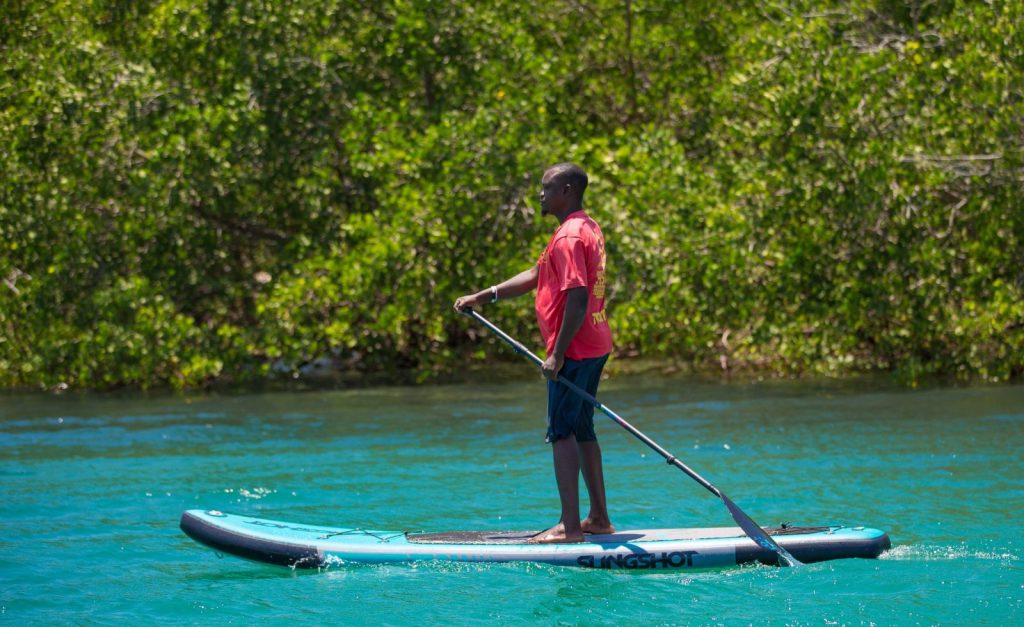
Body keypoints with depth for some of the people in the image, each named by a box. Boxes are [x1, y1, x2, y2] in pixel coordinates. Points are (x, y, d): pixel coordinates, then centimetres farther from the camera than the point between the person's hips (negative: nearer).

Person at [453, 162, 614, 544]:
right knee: (581, 431, 16)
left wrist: (557, 354, -23)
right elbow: (536, 276, 22)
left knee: (562, 432, -9)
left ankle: (570, 526, -12)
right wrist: (483, 297, 20)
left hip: (574, 350, -10)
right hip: (594, 347, 10)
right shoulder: (588, 229, 17)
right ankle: (599, 519, 20)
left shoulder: (570, 237, -16)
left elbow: (577, 299, -24)